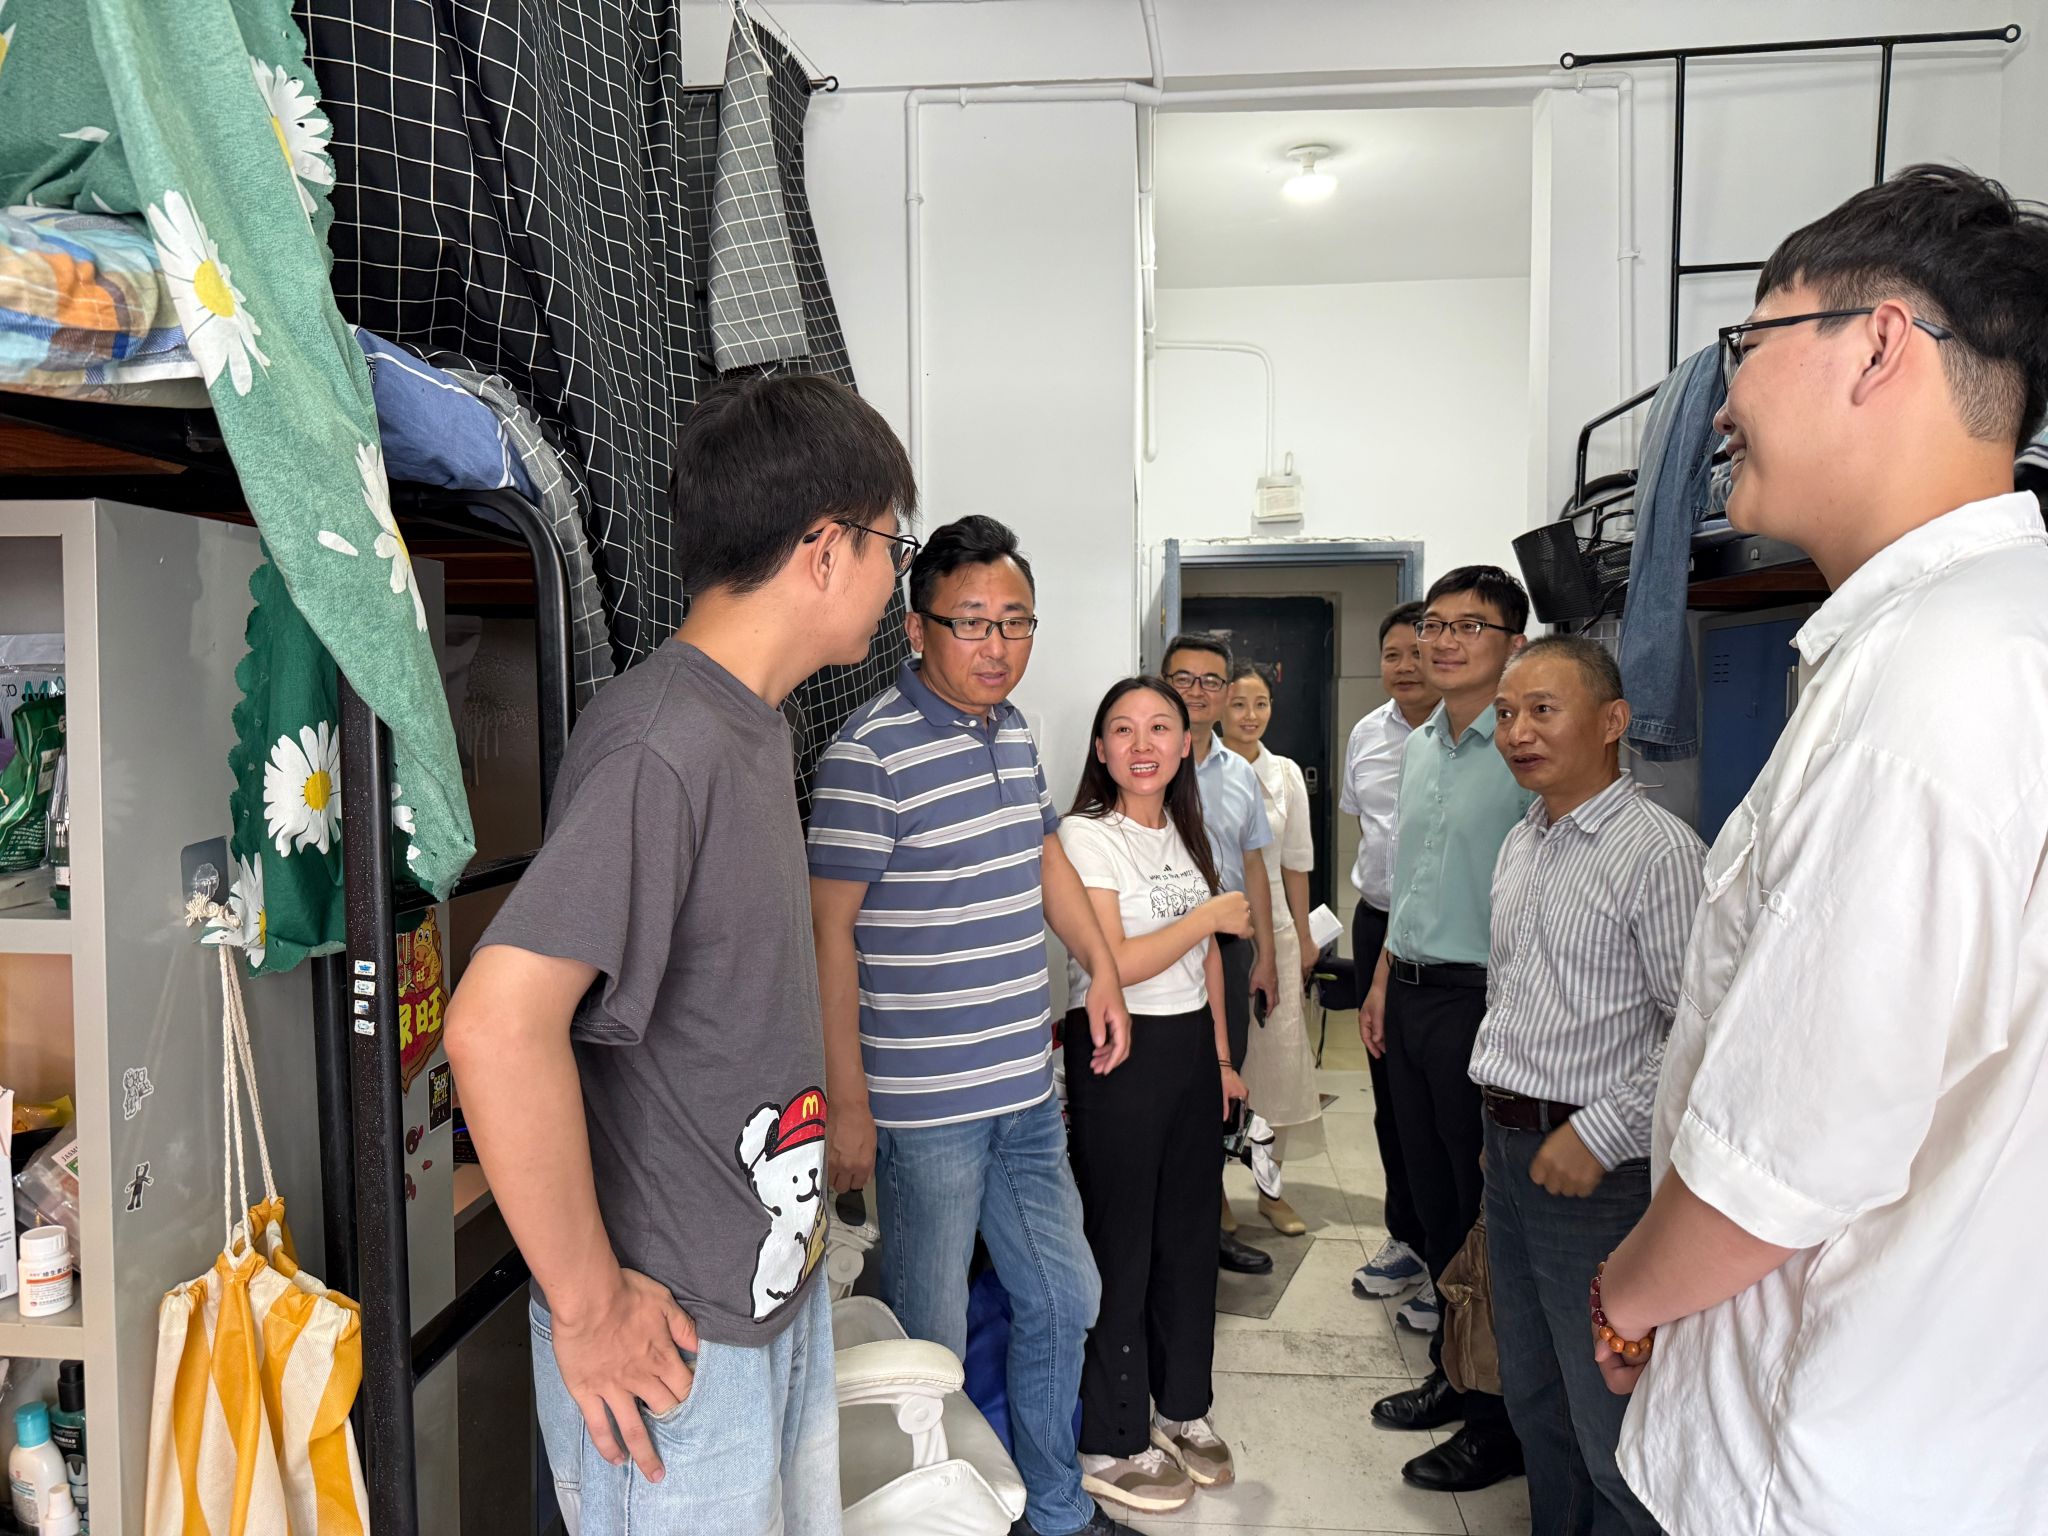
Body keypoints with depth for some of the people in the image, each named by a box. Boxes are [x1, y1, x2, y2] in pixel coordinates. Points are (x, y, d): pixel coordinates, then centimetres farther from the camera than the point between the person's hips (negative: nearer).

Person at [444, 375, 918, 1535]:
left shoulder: (753, 729, 8)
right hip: (677, 1340, -9)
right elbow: (499, 1024, -34)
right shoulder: (664, 748, -24)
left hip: (783, 1290, 9)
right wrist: (588, 1305, -23)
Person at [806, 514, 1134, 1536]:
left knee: (1063, 1298, 20)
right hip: (925, 1106, -8)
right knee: (931, 1344, 4)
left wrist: (1101, 969, 19)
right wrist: (846, 1102, -17)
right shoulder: (869, 752, -16)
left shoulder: (1013, 730, 8)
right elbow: (830, 929, -16)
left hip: (1027, 1089, 8)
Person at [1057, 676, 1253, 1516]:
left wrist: (1222, 1056, 17)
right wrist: (1211, 914, -13)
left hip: (1190, 1046, 7)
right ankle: (1109, 1445, 17)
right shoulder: (1085, 835, -13)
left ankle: (1183, 1409, 33)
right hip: (1118, 1051, -7)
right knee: (1121, 1246, 2)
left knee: (1189, 1234, 15)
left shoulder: (1185, 833, 11)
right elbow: (1111, 964, -20)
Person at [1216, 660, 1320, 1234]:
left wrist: (1303, 937, 13)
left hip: (1273, 928, 4)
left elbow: (1296, 863, 12)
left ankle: (1271, 1189, 18)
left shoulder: (1286, 774, 8)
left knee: (1280, 1054, 4)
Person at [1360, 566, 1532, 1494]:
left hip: (1484, 999, -8)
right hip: (1412, 995, 8)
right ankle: (1451, 1373, 33)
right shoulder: (1417, 747, 13)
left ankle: (1504, 1420, 18)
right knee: (1434, 1198, 17)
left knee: (1490, 1207, 3)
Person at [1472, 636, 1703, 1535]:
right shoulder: (1519, 846, 12)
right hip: (1509, 1150, 8)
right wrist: (1501, 1123, 16)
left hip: (1599, 1166, -8)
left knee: (1607, 1418, 3)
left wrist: (1601, 1134, -19)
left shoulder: (1659, 853, -15)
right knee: (1531, 1394, 21)